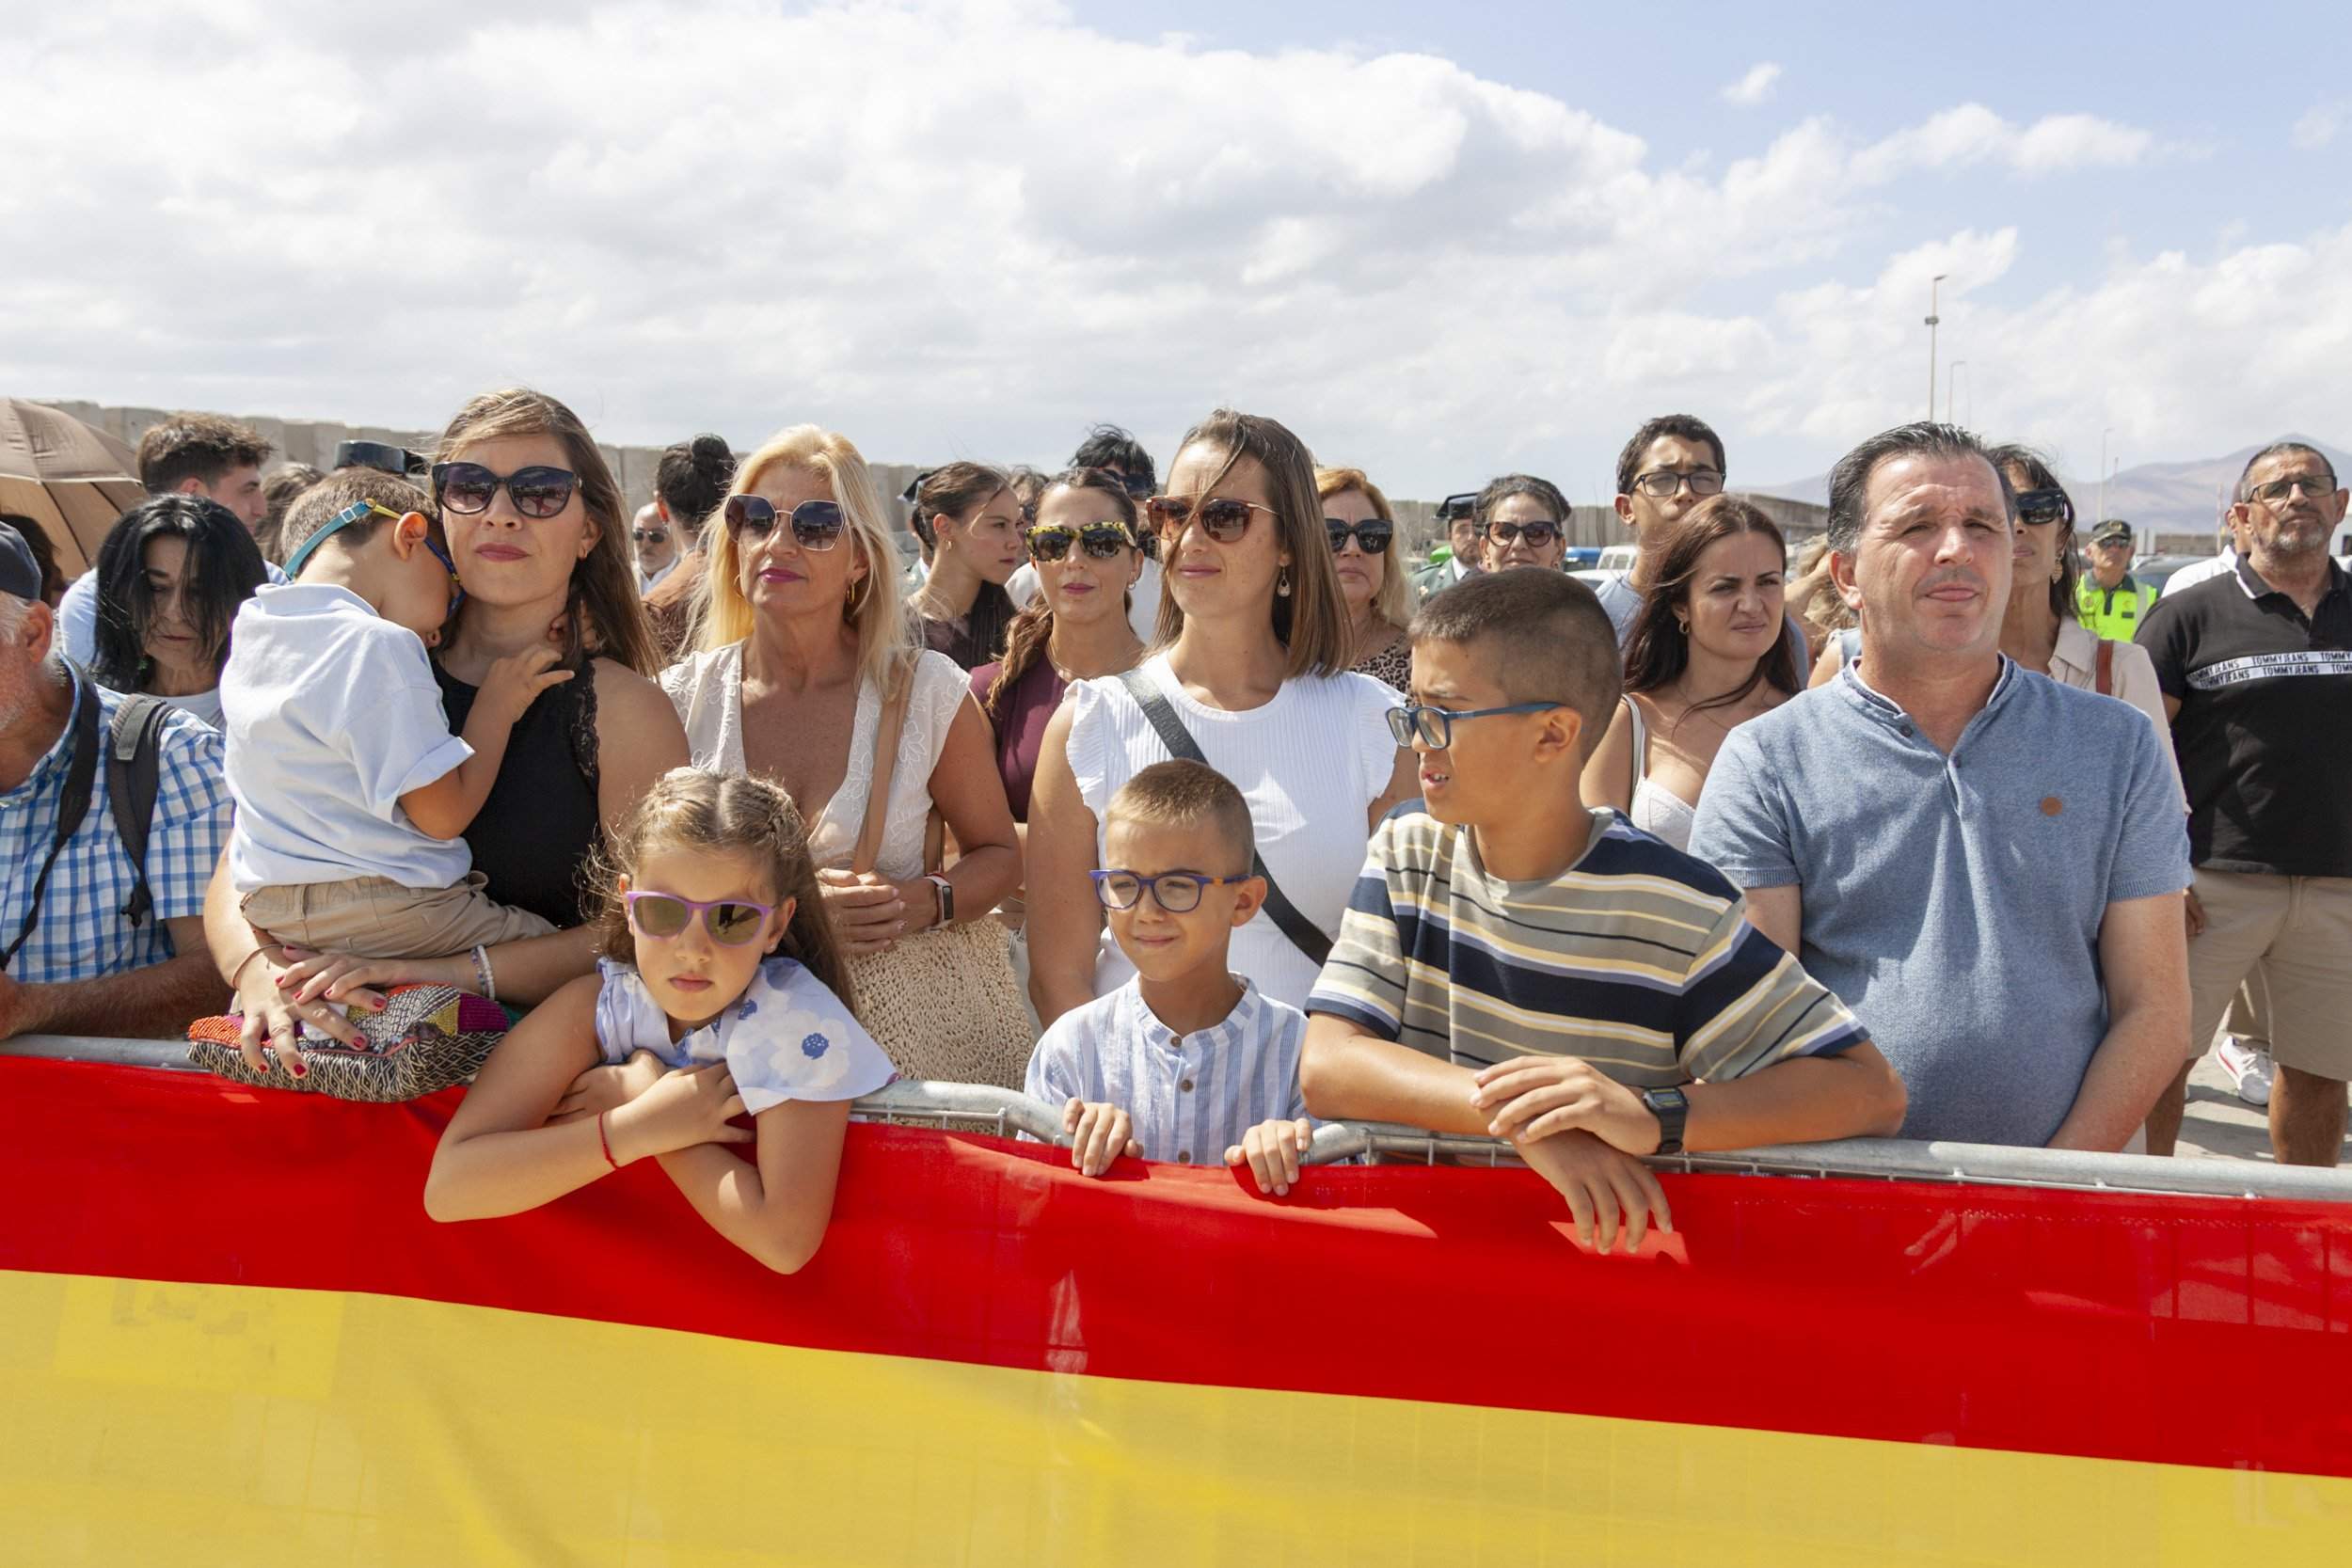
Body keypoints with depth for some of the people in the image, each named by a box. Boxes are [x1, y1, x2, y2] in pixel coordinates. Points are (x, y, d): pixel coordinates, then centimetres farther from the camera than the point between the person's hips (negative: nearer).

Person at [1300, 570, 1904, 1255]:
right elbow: (1328, 1066, -8)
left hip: (1616, 1256, -2)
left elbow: (1872, 1093, -12)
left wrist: (1654, 1116, -26)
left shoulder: (1671, 908, -9)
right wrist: (1514, 1115, -23)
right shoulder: (1407, 851, 2)